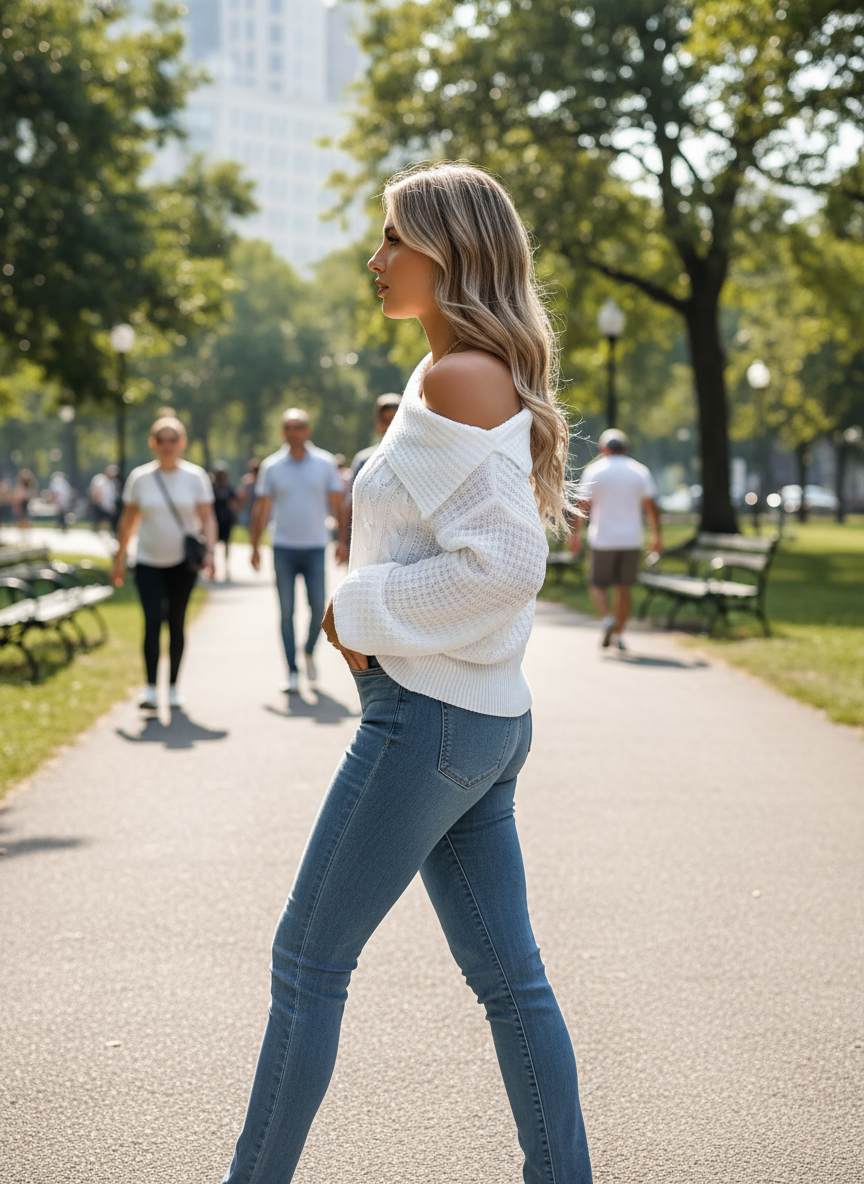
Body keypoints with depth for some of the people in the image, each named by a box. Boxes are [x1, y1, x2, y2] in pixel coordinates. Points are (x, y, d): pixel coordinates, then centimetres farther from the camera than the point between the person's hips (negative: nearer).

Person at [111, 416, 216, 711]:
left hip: (183, 563, 0)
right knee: (152, 621, -13)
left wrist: (209, 551, -18)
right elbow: (128, 521, 8)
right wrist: (119, 559, 7)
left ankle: (173, 686, 18)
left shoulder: (195, 477, -1)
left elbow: (207, 518, -4)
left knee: (176, 624, 6)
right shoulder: (140, 477, 1)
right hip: (148, 562, 0)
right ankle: (150, 689, -15)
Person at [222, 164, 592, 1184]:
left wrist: (365, 611, -12)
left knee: (308, 962, 1)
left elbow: (501, 564, -23)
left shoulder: (460, 378, -15)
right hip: (486, 719, 10)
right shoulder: (498, 380, 15)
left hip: (427, 714, -10)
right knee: (509, 977, 12)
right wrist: (370, 610, 10)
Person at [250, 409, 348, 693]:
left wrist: (342, 540, -3)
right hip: (284, 548, 0)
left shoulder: (325, 464, 3)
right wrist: (254, 546, 2)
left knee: (319, 608, -2)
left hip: (315, 547, 0)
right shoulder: (272, 467, 3)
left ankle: (309, 652, 26)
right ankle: (292, 673, 4)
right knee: (287, 613, 0)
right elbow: (261, 509, 6)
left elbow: (337, 506, 5)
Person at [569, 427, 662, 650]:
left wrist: (575, 533, 2)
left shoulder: (594, 470, 0)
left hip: (602, 540, -2)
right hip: (631, 540, 2)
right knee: (623, 587, 10)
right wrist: (656, 535, 10)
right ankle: (619, 633, 9)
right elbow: (651, 507, 3)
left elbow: (582, 505, -4)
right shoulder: (640, 471, 6)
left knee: (598, 584, 7)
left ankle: (607, 619, -17)